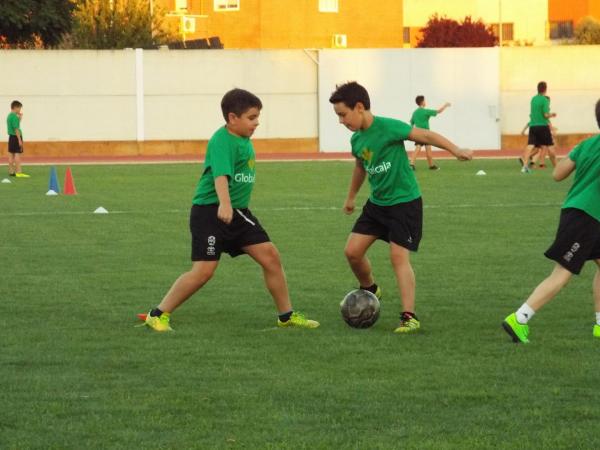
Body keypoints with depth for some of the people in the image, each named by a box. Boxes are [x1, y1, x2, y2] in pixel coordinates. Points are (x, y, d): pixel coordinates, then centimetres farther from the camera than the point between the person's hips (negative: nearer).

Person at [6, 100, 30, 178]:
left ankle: (11, 171, 14)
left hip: (11, 136, 9)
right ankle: (18, 172, -10)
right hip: (16, 137, -9)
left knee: (11, 154, 10)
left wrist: (20, 118, 14)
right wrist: (19, 139, -19)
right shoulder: (14, 116, -16)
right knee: (17, 154, -8)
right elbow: (16, 129, -20)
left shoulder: (9, 116, 12)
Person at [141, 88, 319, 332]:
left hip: (238, 212, 9)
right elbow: (221, 174, -34)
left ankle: (287, 315, 15)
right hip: (210, 211, -9)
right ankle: (158, 315, 2)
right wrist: (224, 205, -48)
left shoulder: (244, 140, 11)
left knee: (271, 257, 3)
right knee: (203, 271, -11)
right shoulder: (222, 141, -18)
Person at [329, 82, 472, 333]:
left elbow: (425, 135, -20)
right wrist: (351, 197, 36)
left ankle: (409, 317, -13)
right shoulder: (356, 139, 4)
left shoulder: (387, 127, -20)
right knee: (352, 251, 3)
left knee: (399, 256, -15)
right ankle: (369, 290, 31)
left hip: (405, 201, -7)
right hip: (377, 202, 7)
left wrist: (456, 151, -31)